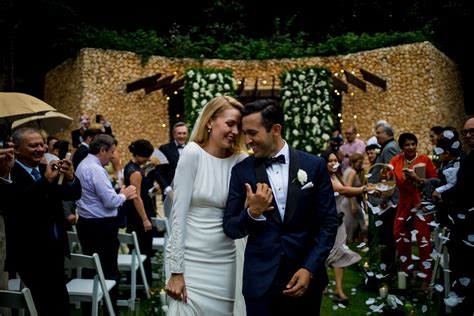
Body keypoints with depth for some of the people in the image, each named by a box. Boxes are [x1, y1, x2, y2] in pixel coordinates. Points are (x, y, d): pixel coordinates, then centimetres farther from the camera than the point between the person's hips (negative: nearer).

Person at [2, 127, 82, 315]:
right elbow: (16, 201, -31)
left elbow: (73, 195, 9)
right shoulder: (10, 174, -14)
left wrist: (70, 177, -11)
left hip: (55, 249, 7)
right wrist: (46, 180, -32)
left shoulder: (45, 170, 8)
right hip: (30, 254, -7)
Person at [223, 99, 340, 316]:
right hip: (260, 281, 0)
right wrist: (251, 213, -19)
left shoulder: (314, 166, -2)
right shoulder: (242, 171, -1)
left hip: (306, 275, 0)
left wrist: (310, 268, -9)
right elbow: (230, 228, 0)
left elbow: (329, 223, -1)